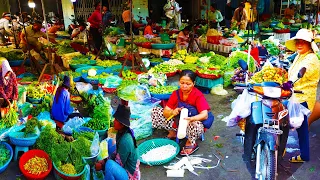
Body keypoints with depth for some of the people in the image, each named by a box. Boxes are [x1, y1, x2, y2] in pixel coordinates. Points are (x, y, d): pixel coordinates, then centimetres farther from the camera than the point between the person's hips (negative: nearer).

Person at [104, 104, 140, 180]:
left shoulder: (125, 141, -28)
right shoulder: (120, 133, -3)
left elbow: (120, 163, -20)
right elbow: (116, 153, 8)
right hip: (124, 169, 9)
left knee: (109, 164, -30)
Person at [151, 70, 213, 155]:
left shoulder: (198, 95, -18)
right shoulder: (176, 94, -7)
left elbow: (204, 115, -29)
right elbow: (165, 112, -10)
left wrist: (191, 119, -48)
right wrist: (172, 112, -35)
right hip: (177, 121, 4)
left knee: (195, 125, -43)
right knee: (155, 111, -8)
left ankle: (191, 143, -6)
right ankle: (172, 132, 9)